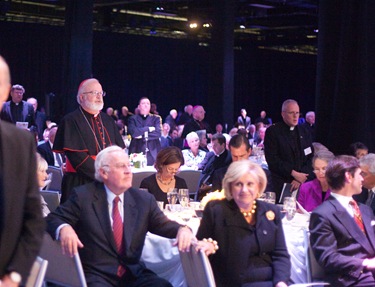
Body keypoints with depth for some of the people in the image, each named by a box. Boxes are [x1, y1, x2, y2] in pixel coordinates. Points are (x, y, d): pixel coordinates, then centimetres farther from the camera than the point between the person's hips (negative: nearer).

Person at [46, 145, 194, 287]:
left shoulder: (144, 199, 11)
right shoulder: (83, 196, 1)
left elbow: (162, 224, 11)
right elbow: (53, 219, 1)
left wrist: (182, 229, -13)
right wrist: (63, 228, -25)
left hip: (133, 273, 4)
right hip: (96, 275, -4)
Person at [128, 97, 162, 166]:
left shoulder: (156, 118, 14)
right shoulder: (133, 119, 10)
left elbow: (158, 133, -2)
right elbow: (133, 132, -8)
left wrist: (142, 135, -5)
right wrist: (148, 128, -4)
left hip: (152, 152, 1)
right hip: (137, 152, -1)